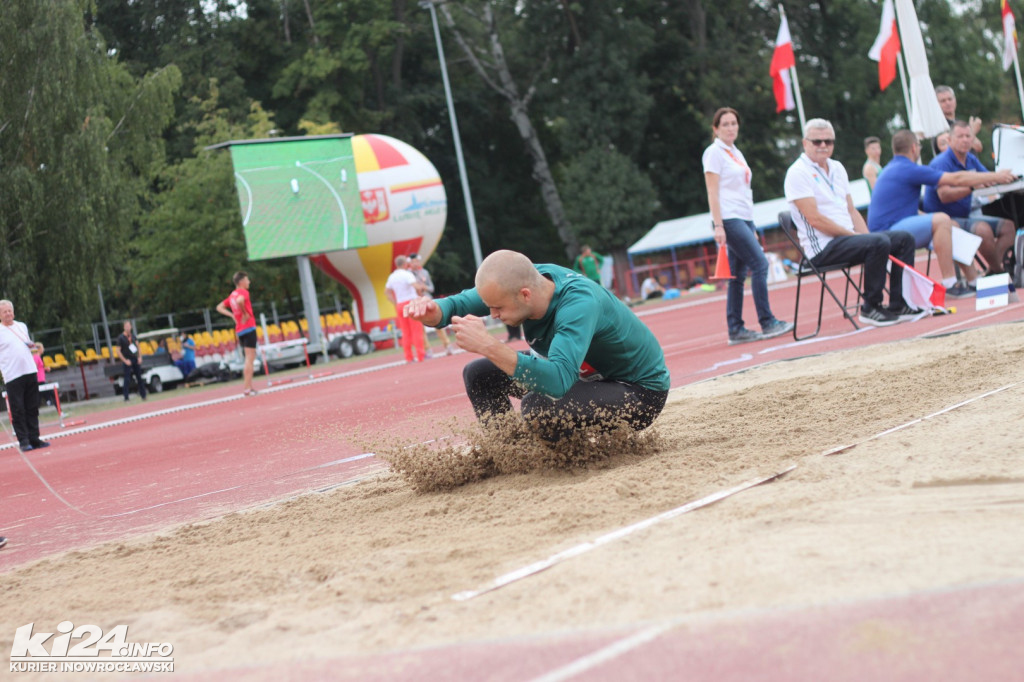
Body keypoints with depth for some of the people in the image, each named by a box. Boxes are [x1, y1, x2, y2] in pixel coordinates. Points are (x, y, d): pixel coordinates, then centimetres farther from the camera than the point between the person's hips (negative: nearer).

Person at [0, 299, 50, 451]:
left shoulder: (22, 326, 16)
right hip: (12, 376, -5)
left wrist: (37, 348, 7)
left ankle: (34, 439, 13)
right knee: (18, 411, -5)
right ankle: (23, 441, 0)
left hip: (30, 371, 5)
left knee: (32, 409, 7)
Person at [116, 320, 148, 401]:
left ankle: (143, 395, 19)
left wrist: (139, 357, 8)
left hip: (135, 359, 6)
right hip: (127, 360, -6)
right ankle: (126, 397, -5)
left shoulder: (132, 335, 7)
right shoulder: (121, 338, -10)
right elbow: (118, 351, -10)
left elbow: (137, 345, 17)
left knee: (139, 377, 10)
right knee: (127, 379, -8)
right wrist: (125, 360, -14)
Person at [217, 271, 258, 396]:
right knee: (250, 358, -7)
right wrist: (245, 313, -19)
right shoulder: (243, 292, -9)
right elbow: (239, 300, -32)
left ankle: (248, 386, 16)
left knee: (249, 359, 16)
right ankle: (247, 387, -11)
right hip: (248, 328, -9)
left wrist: (233, 315, 11)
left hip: (239, 330, 9)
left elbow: (219, 307, 21)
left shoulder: (232, 295, 16)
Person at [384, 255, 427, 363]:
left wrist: (396, 303, 15)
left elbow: (387, 292, 18)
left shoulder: (392, 277, 12)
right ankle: (421, 355, -5)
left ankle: (409, 357, 6)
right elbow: (416, 286, -24)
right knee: (417, 331, -3)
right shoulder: (407, 274, -11)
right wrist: (422, 286, -3)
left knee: (406, 333, 8)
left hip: (400, 305, 6)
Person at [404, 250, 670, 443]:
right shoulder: (526, 279, -15)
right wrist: (432, 312, -30)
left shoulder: (579, 304, -36)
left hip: (639, 390, -8)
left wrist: (488, 346, -51)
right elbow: (458, 304, -7)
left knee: (540, 404, -34)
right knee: (479, 374, 1)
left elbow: (558, 381, -49)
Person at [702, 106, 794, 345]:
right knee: (760, 263, -16)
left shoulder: (736, 153, 19)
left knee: (738, 275, 5)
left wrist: (752, 227, 19)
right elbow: (712, 192, -10)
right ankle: (767, 323, -15)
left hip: (744, 219, 8)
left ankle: (735, 330, 6)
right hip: (729, 219, -8)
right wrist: (718, 225, -17)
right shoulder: (714, 153, -4)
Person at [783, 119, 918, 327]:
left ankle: (898, 305, 1)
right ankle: (870, 308, -19)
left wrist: (865, 235, 0)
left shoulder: (837, 168, 18)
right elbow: (815, 219, -17)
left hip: (848, 238, 9)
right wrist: (855, 236, -15)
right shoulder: (798, 173, -10)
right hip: (823, 248, -9)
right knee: (879, 243, -29)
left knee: (904, 239, 3)